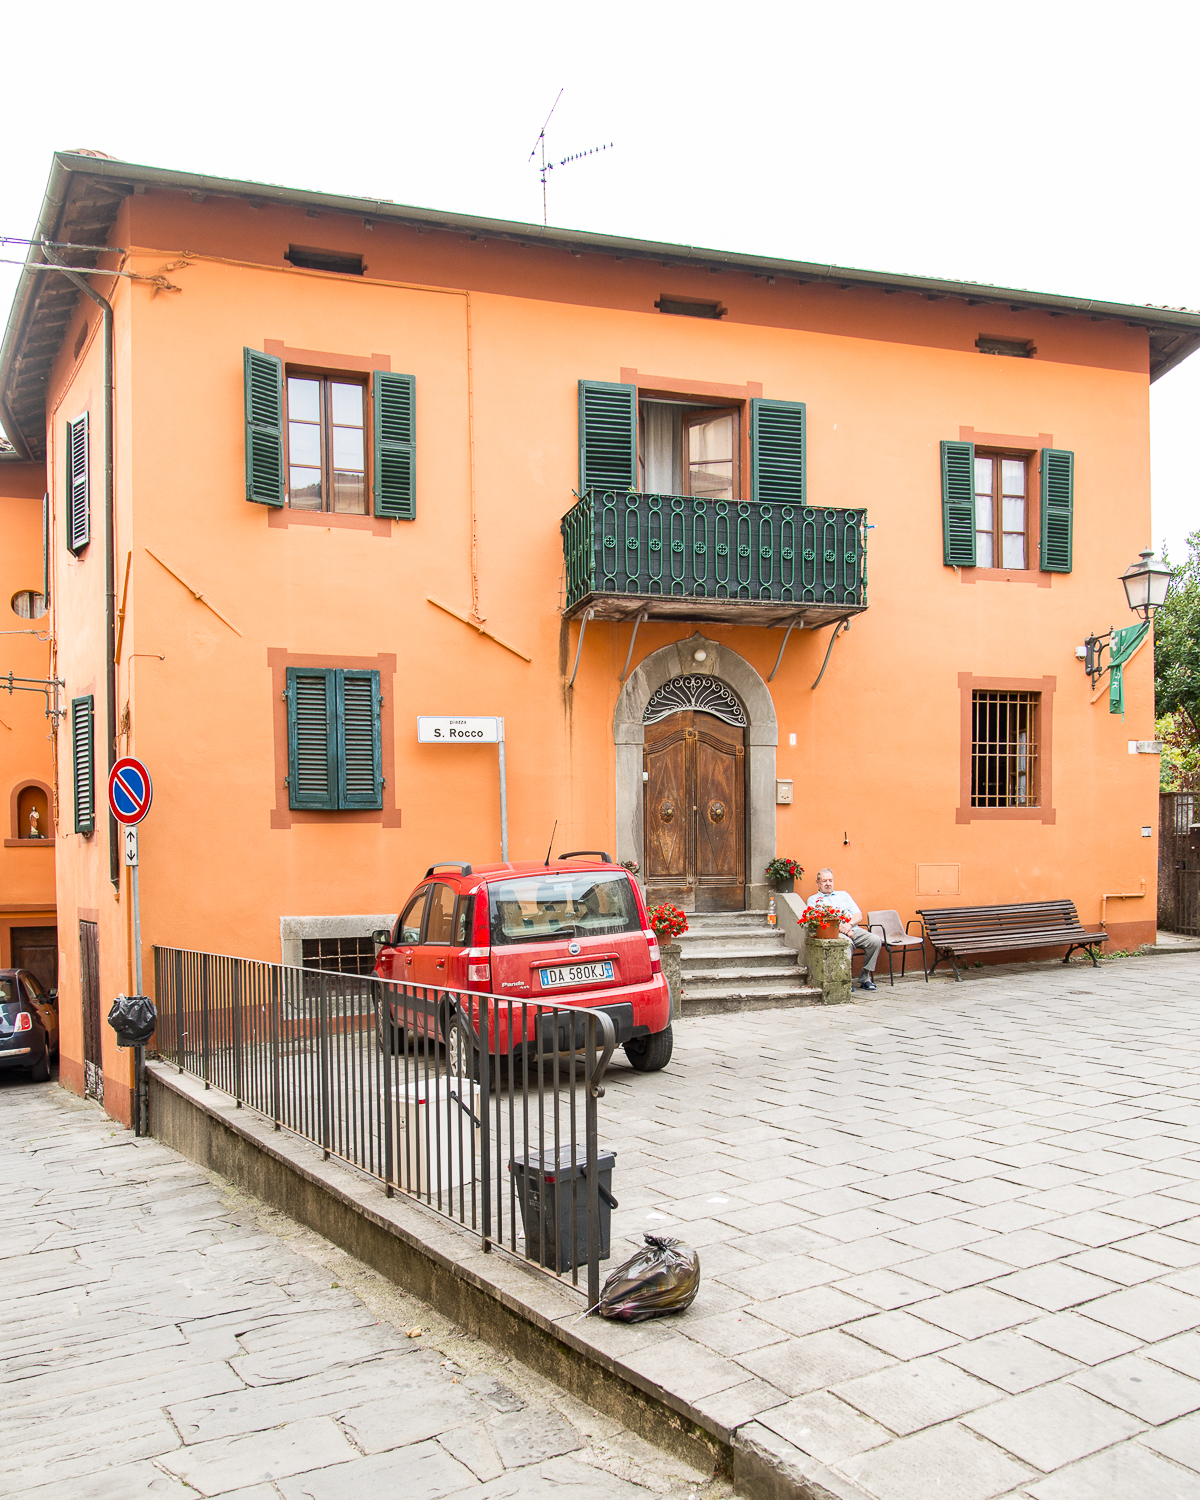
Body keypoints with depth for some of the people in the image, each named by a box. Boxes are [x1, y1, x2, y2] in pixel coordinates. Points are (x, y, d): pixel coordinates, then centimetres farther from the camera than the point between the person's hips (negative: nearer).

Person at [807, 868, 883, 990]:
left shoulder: (844, 895, 27)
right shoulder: (813, 900, 16)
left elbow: (859, 915, 16)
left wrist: (849, 924, -8)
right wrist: (841, 928, -13)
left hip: (854, 929, 4)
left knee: (875, 940, -24)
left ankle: (865, 978, -14)